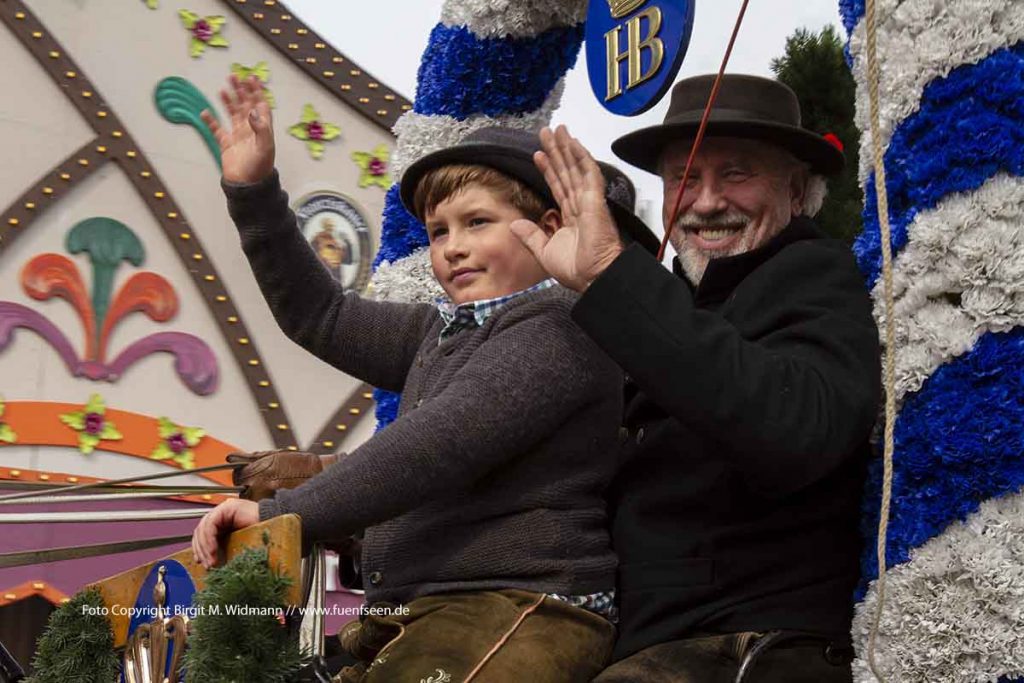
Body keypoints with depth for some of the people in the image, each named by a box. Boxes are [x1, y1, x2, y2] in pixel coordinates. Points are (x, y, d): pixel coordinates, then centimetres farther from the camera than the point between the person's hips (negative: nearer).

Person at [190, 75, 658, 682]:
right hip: (420, 617, 9)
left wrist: (283, 516, -16)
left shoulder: (558, 326, -6)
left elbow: (440, 443, -17)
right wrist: (253, 190, 20)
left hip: (518, 612, -9)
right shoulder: (446, 332, 22)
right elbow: (320, 318, 28)